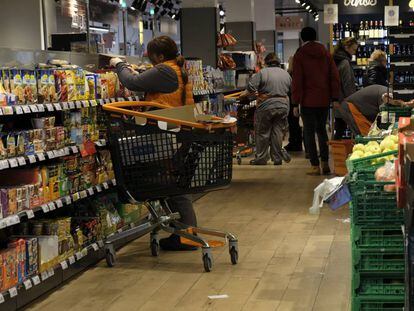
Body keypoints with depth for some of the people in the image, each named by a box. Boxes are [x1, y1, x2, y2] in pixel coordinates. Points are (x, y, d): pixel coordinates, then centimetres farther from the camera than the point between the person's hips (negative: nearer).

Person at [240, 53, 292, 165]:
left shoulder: (262, 73, -4)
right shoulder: (286, 74, 10)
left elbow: (251, 88, -10)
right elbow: (291, 90, 14)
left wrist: (243, 95, 5)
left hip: (266, 106, -4)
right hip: (283, 106, 4)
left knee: (262, 133, 5)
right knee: (278, 132, 8)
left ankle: (261, 158, 10)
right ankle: (277, 158, 10)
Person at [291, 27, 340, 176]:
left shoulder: (299, 55, -4)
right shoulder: (326, 53, 8)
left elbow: (297, 81, -8)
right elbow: (334, 76, 5)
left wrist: (296, 103, -6)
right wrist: (335, 98, 7)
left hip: (308, 100, -4)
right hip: (324, 100, 4)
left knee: (309, 132, 3)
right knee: (321, 129, 17)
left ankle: (315, 166, 0)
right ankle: (325, 163, 15)